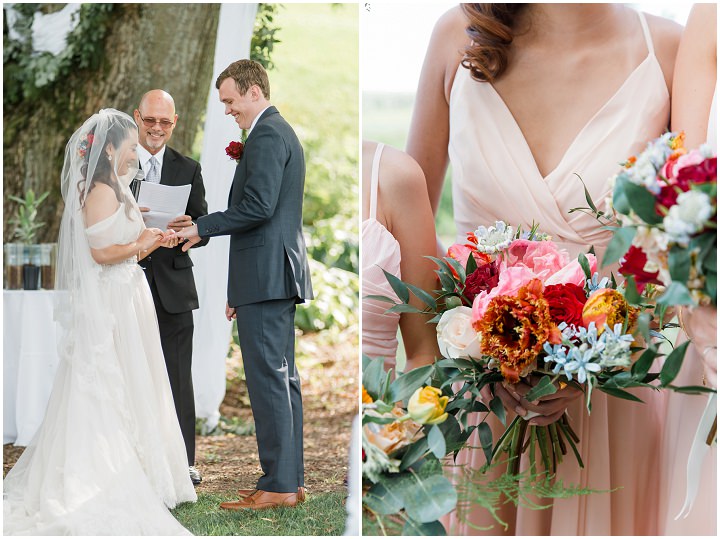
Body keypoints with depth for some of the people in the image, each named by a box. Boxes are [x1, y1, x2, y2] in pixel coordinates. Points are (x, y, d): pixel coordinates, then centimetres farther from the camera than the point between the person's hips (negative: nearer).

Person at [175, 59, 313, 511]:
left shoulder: (266, 136, -11)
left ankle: (279, 485, -7)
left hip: (265, 275, -11)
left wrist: (202, 228, -10)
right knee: (282, 376, 11)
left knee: (268, 377, -9)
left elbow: (258, 206, -21)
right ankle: (292, 480, 15)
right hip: (279, 273, 11)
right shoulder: (282, 132, 22)